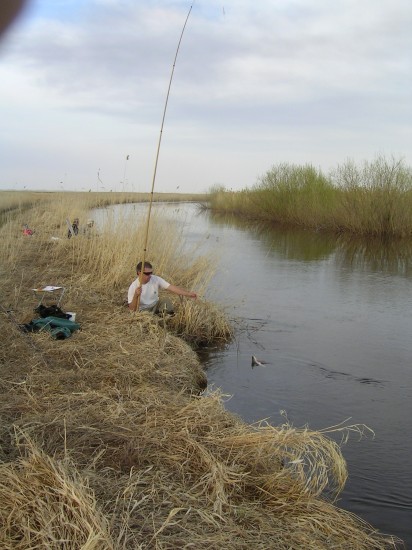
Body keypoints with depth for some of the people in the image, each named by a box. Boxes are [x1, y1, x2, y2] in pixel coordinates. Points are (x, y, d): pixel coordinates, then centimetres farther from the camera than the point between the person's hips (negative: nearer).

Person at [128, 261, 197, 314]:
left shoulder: (156, 279, -11)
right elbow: (132, 309, -18)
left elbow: (171, 287, -16)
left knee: (165, 300, -28)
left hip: (156, 306, 2)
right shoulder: (133, 287, -17)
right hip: (143, 311, -2)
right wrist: (136, 296, -36)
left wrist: (188, 294, -26)